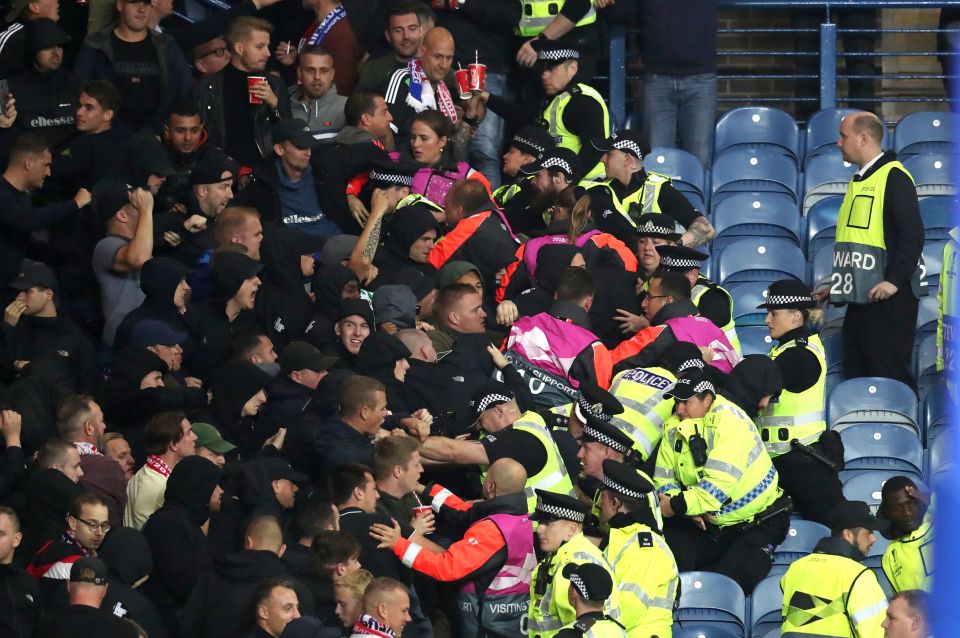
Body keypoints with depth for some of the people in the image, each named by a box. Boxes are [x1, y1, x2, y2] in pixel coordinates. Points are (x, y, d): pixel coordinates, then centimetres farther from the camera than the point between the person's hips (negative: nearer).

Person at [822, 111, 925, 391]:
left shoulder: (893, 176, -8)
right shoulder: (858, 181, 21)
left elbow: (912, 235, -17)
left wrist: (895, 280, -24)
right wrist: (836, 288, 25)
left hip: (888, 297, -10)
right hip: (859, 299, 10)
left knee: (890, 376, -11)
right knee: (856, 376, 8)